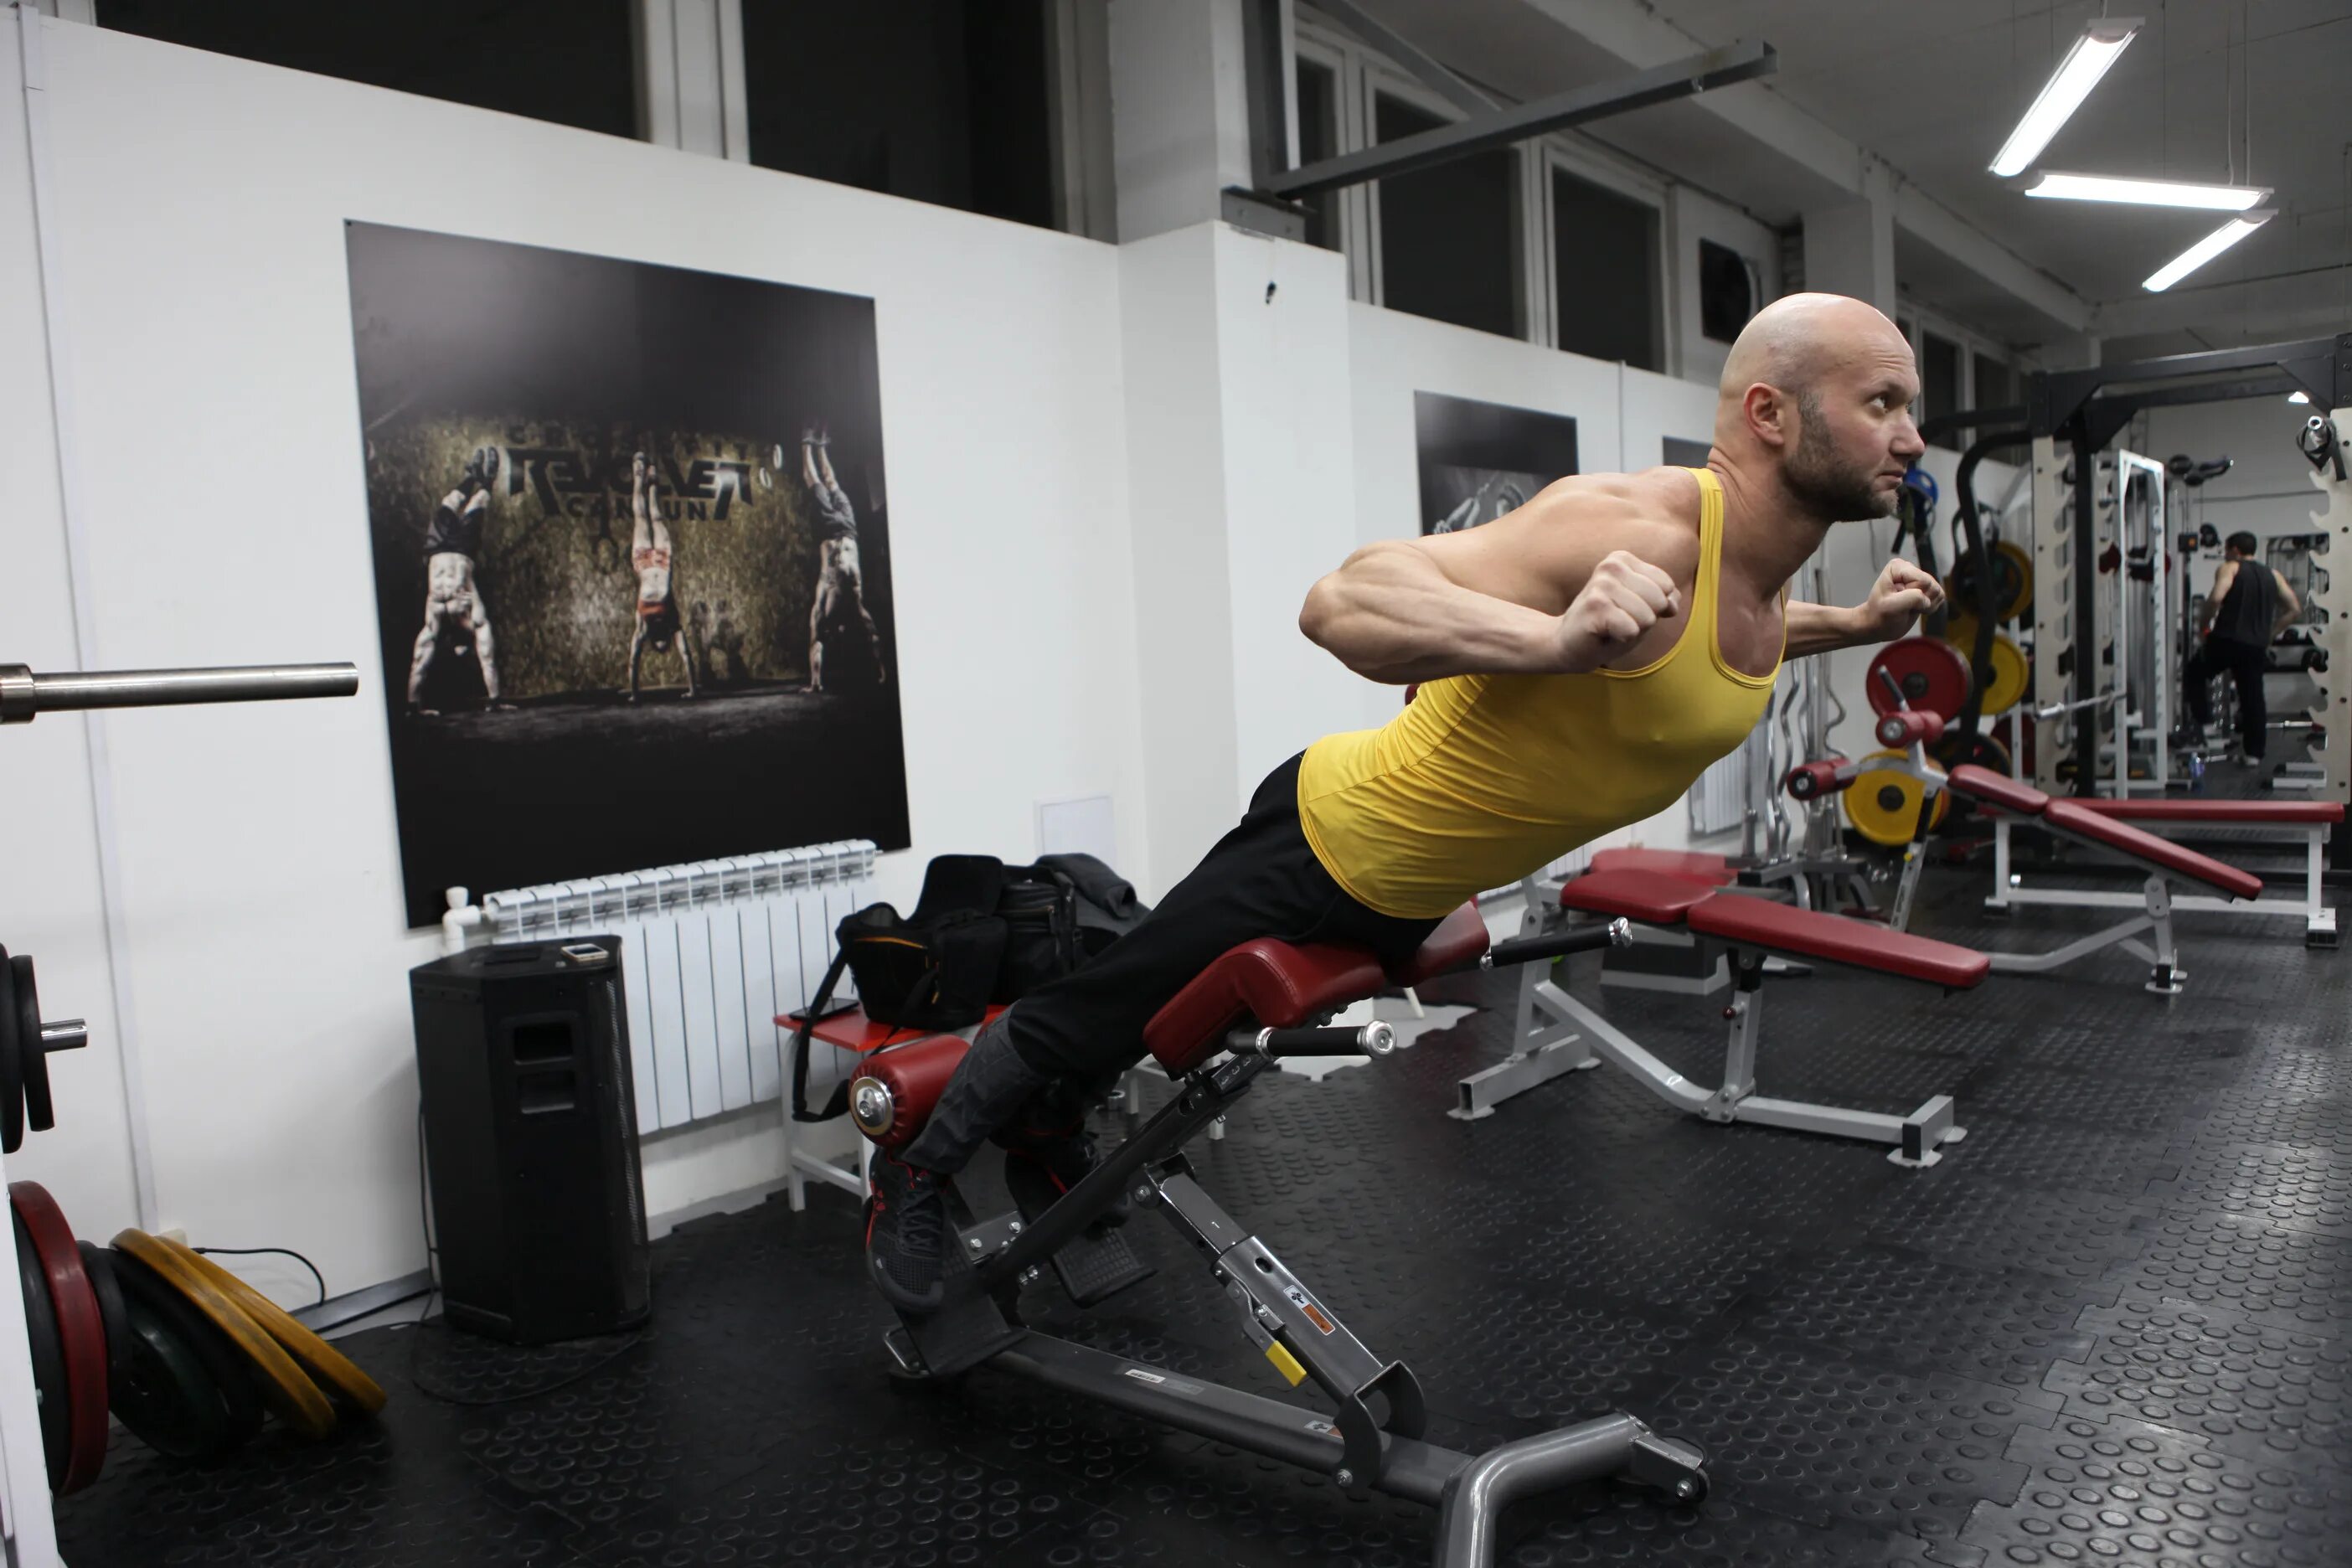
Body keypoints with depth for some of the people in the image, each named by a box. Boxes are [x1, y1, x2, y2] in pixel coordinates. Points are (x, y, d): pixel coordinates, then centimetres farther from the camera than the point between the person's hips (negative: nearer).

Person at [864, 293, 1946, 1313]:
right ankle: (916, 1172, 34)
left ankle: (1047, 1133, 53)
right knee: (1099, 1015, 7)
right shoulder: (1635, 526, -31)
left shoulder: (1763, 567, -2)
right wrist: (1557, 639, -53)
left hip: (1412, 899, 9)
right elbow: (1344, 603, -39)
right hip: (1337, 838, -9)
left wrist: (1851, 627, 12)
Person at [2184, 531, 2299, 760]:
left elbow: (2217, 597, -19)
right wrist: (2268, 632, 18)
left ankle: (2203, 721, 5)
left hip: (2227, 640, -5)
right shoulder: (2272, 575, 17)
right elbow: (2295, 608, 13)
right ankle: (2254, 753, 10)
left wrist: (2205, 625, -6)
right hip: (2257, 646, 5)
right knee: (2253, 699, 9)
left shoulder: (2229, 568, 1)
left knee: (2193, 673, 19)